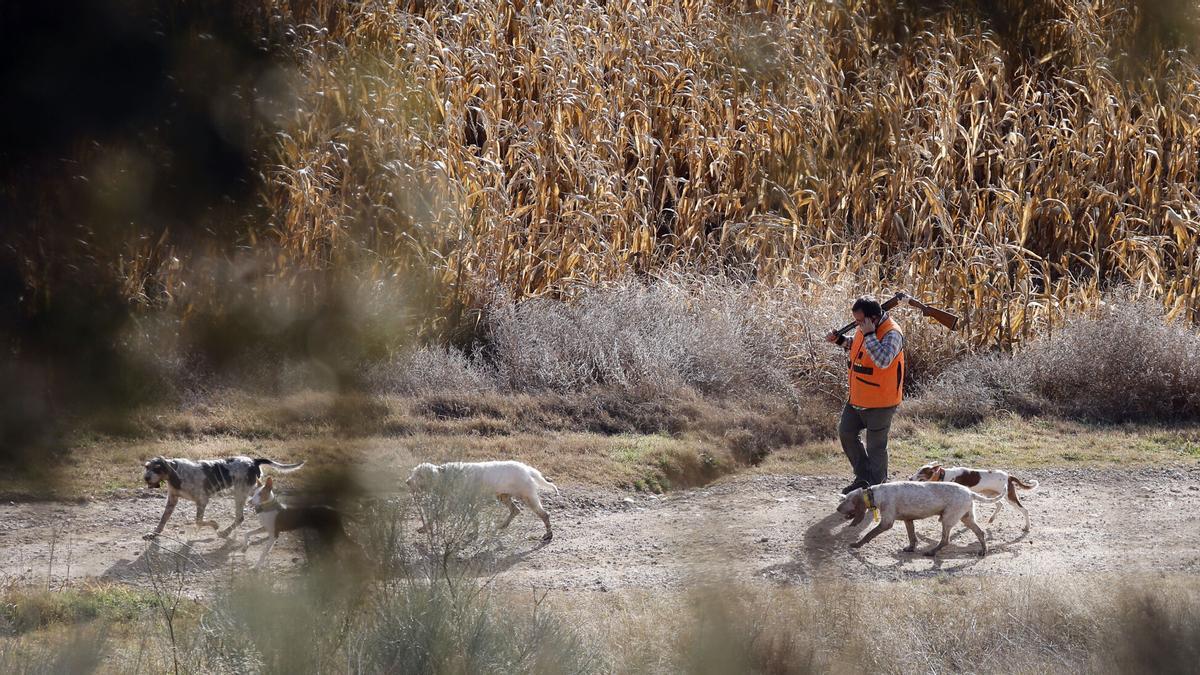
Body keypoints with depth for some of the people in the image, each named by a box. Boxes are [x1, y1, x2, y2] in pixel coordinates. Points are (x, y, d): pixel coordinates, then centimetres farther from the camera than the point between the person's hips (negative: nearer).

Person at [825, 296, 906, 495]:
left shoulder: (892, 334, -22)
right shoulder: (865, 329, 5)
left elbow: (883, 360, -38)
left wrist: (869, 335, -33)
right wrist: (839, 340, 9)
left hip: (880, 402, -9)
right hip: (858, 398, 9)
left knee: (876, 446, 1)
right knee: (846, 433, 14)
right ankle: (863, 478, 26)